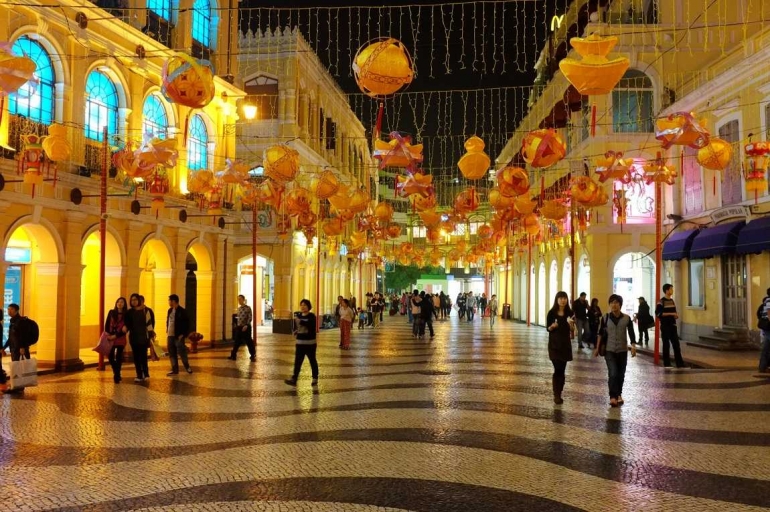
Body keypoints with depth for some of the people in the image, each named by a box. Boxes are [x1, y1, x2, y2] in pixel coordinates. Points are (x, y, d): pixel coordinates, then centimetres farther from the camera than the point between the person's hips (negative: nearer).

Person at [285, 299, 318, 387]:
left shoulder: (311, 316, -8)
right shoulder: (298, 316, 10)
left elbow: (311, 326, -27)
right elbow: (295, 326, 23)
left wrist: (301, 322, -35)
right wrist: (295, 332, 2)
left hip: (310, 343, -5)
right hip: (300, 342, 5)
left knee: (312, 360, 7)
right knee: (297, 361, -2)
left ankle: (315, 378, 20)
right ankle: (294, 379, -6)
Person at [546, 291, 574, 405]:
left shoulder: (570, 313, -1)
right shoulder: (552, 313, -5)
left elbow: (572, 330, 0)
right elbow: (548, 329, 0)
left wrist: (570, 324, -20)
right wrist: (552, 326, -21)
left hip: (565, 344, 2)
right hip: (554, 344, -2)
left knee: (562, 370, 7)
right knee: (558, 369, -9)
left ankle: (558, 394, 18)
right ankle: (556, 395, -2)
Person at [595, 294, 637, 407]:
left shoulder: (626, 318, -4)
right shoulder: (605, 318, -3)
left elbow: (631, 333, -1)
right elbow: (601, 334, 4)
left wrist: (633, 347, -12)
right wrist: (597, 348, 6)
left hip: (622, 350, 1)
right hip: (609, 350, -1)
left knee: (621, 374, 10)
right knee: (612, 373, -14)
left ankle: (619, 395, 27)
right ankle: (613, 397, -12)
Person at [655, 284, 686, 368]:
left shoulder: (672, 301, 14)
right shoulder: (661, 301, -10)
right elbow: (658, 313, -19)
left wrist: (676, 315, 2)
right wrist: (671, 314, -21)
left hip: (673, 325, 7)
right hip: (665, 326, -7)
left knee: (676, 344, 6)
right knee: (666, 345, 0)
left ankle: (680, 363, 11)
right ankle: (667, 364, 8)